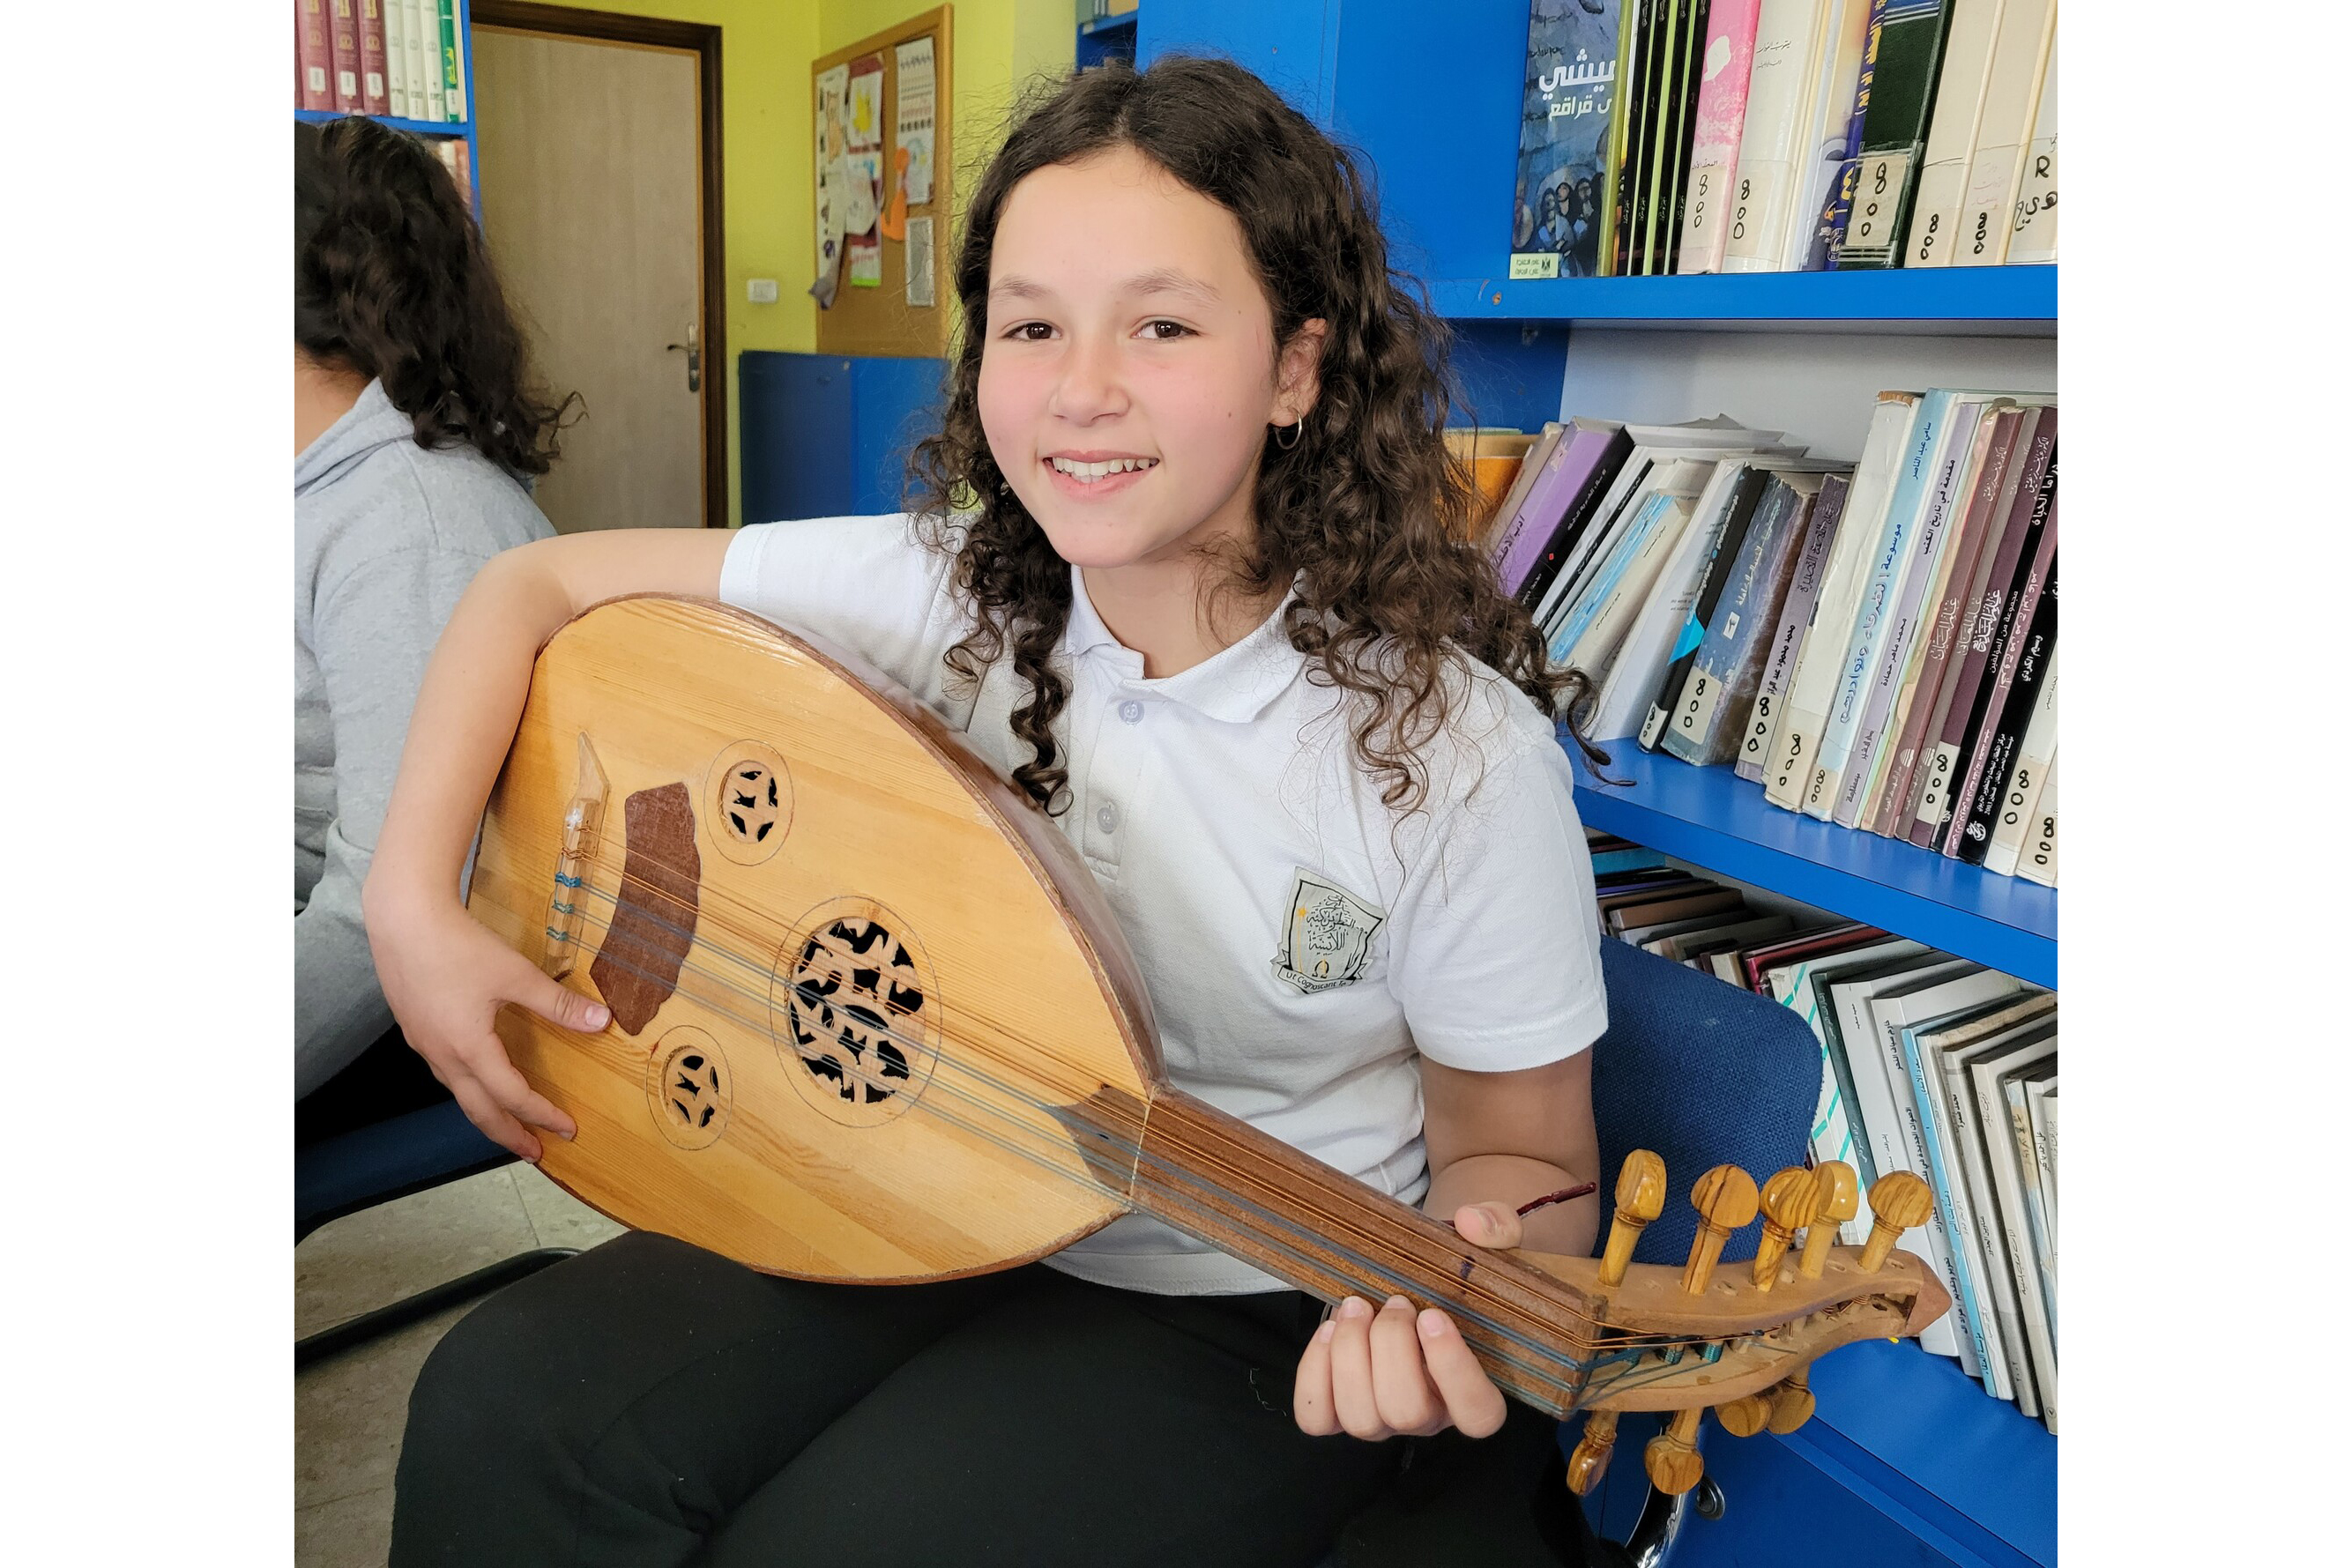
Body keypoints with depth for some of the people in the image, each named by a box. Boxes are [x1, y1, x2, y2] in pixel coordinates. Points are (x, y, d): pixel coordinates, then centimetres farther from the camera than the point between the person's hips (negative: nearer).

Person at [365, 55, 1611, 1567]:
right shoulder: (942, 591, -11)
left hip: (1246, 1323, -3)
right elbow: (540, 586, -2)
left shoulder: (1461, 756, -21)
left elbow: (1521, 1155, -9)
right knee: (505, 1410, -12)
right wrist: (418, 901, -13)